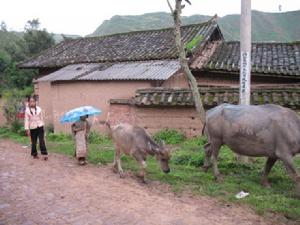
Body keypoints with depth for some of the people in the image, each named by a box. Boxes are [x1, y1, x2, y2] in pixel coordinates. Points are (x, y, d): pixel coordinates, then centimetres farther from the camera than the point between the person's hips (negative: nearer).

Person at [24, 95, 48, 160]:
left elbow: (41, 118, 7)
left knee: (42, 141, -5)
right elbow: (26, 120, -3)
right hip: (32, 128, 0)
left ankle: (44, 154, -1)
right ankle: (34, 154, 23)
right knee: (33, 142, 8)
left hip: (40, 127, 0)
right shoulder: (27, 110, -4)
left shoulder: (39, 109, -1)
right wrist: (27, 129, -5)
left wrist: (42, 126, 10)